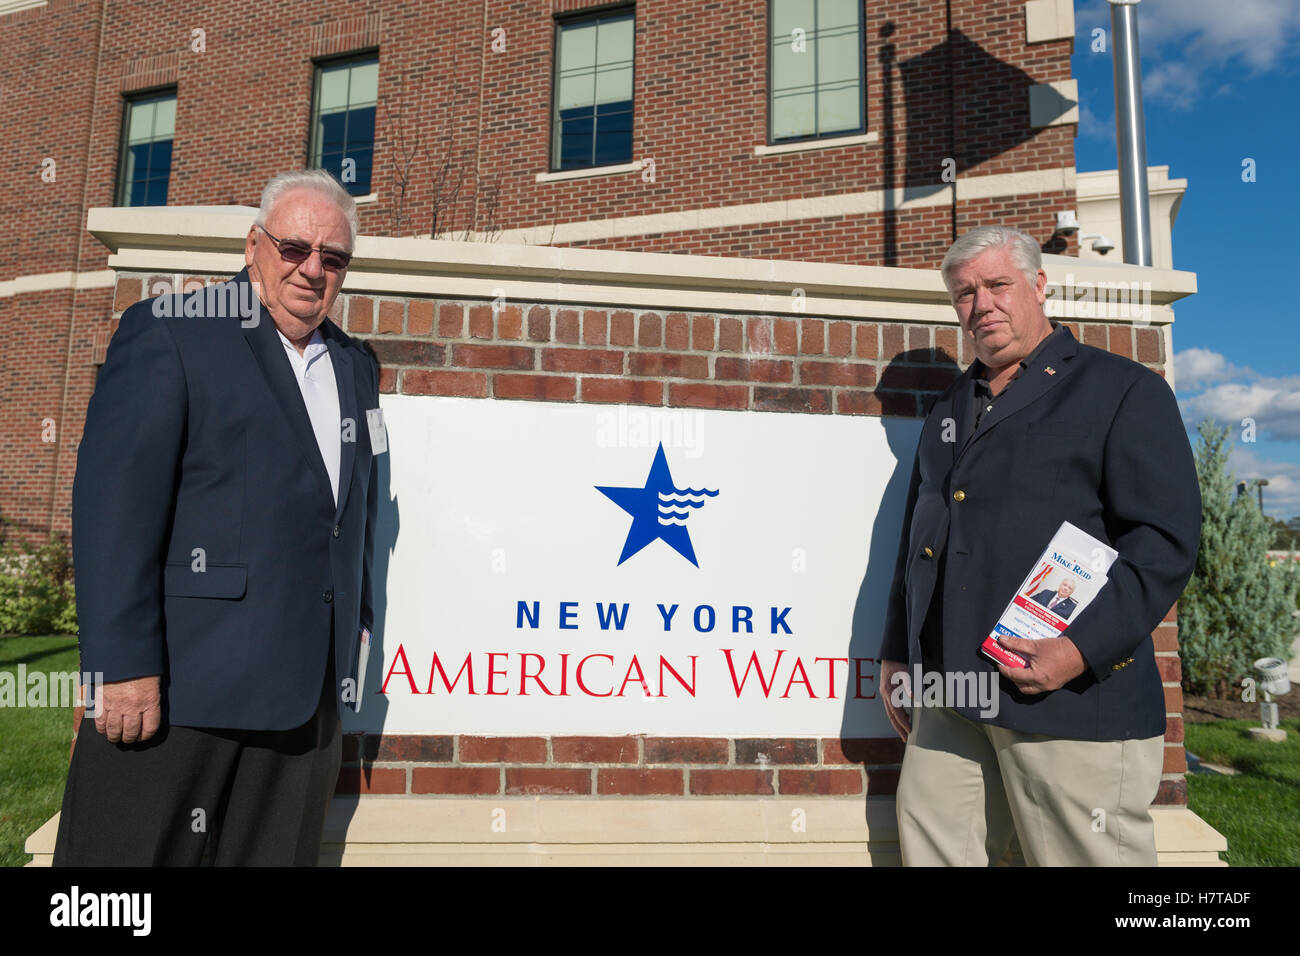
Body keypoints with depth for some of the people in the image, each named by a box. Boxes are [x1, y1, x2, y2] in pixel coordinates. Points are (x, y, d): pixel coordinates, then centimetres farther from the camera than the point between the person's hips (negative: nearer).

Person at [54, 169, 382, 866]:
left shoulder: (356, 366, 15)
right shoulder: (169, 331, -3)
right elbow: (113, 501, -12)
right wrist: (124, 664, -17)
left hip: (309, 691, 6)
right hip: (180, 680, -5)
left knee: (278, 854, 15)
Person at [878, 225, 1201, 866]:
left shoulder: (1125, 391, 1)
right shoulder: (950, 410, 19)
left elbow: (1166, 539, -9)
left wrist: (1083, 646, -18)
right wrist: (896, 654, 17)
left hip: (1075, 699, -5)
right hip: (951, 696, 6)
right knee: (930, 849, 11)